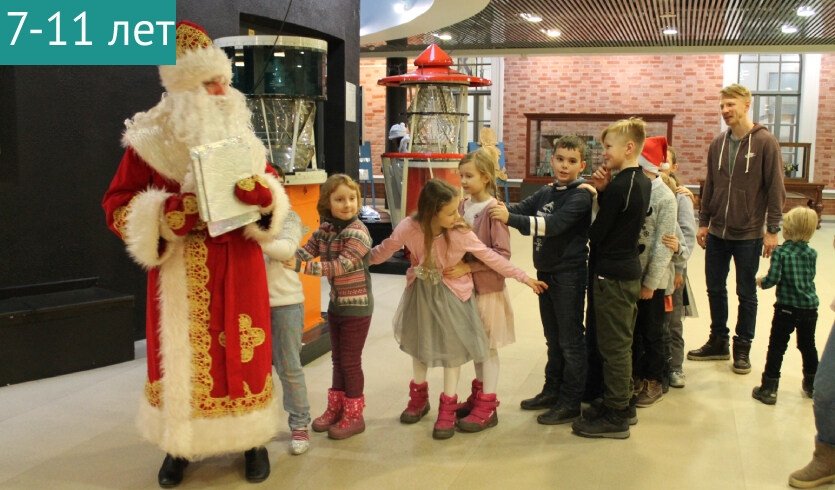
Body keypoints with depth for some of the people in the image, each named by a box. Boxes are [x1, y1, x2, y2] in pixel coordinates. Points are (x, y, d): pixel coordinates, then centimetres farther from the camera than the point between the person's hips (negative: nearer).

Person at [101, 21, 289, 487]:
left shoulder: (242, 135, 6)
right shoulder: (151, 140, -5)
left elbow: (275, 196, 10)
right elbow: (118, 208, -3)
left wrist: (260, 192, -15)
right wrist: (176, 209, -19)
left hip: (240, 268, 2)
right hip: (182, 272, -2)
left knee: (244, 353, 6)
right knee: (182, 356, 6)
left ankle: (253, 439, 22)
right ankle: (180, 445, 24)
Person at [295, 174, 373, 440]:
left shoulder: (358, 232, -19)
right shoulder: (325, 229, 2)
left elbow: (341, 266, -29)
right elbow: (306, 250, -4)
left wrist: (301, 266, -35)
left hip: (357, 306, -6)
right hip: (336, 303, 7)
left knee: (350, 361, 2)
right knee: (337, 358, 17)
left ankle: (353, 416, 16)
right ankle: (336, 408, 31)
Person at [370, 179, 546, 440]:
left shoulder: (460, 233, -26)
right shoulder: (409, 227, -24)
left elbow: (490, 257, -17)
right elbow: (385, 249, -5)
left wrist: (523, 277, -15)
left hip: (451, 295, -2)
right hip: (420, 292, 2)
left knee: (452, 347, 5)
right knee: (419, 342, 18)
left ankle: (448, 408, 20)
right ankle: (419, 396, 40)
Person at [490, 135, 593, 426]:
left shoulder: (580, 195, -15)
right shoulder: (546, 192, 9)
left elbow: (554, 224, -29)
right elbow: (521, 208, 2)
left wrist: (510, 219, -37)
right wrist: (498, 208, -19)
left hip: (569, 275, -7)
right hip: (545, 272, 8)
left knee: (571, 340, 2)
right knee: (553, 338, 18)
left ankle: (570, 403, 12)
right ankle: (552, 391, 31)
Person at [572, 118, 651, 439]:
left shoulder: (618, 186, -20)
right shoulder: (642, 182, 9)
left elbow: (597, 232, -15)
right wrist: (602, 192, -3)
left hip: (611, 274, -10)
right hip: (630, 271, 10)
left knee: (613, 346, -1)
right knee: (621, 343, 17)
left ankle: (615, 418, 8)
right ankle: (621, 406, 28)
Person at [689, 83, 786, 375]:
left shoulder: (765, 142, -9)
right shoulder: (718, 143, 5)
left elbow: (775, 189, -9)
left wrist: (772, 230, -11)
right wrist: (703, 222, 8)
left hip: (748, 234, -5)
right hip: (717, 233, 5)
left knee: (746, 294, 8)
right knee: (715, 289, 13)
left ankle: (742, 348, 22)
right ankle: (718, 342, 28)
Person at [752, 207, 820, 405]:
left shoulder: (780, 252, -13)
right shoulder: (812, 253, 0)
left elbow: (773, 279, -19)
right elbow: (810, 276, 8)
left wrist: (761, 281, 1)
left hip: (786, 309, -4)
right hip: (810, 308, 4)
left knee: (777, 347, 3)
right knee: (808, 346, 20)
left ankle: (769, 388, 3)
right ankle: (812, 385, 35)